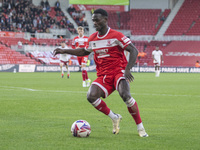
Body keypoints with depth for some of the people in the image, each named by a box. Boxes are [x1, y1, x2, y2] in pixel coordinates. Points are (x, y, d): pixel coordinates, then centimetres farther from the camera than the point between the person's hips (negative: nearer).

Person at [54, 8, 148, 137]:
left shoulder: (116, 36, -9)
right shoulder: (92, 39, 10)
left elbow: (134, 51, -11)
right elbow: (85, 51, 30)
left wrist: (128, 69, -24)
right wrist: (65, 51, 25)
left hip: (119, 71, -5)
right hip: (103, 76, 5)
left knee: (125, 94, -33)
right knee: (91, 96, -22)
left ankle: (140, 127, -17)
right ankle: (114, 118, 1)